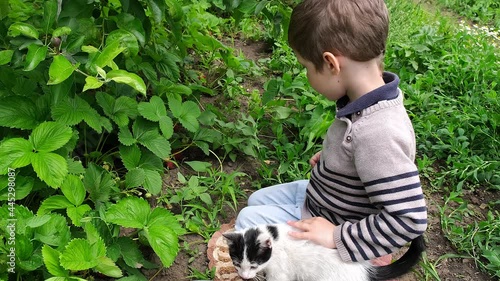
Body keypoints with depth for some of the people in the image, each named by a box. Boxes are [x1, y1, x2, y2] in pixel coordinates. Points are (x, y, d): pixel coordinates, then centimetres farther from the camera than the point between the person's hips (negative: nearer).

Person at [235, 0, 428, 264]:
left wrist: (337, 237, -29)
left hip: (330, 225, -8)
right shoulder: (369, 100, -13)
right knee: (257, 201, 19)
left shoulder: (375, 133, -39)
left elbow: (409, 218, -35)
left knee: (248, 220, -2)